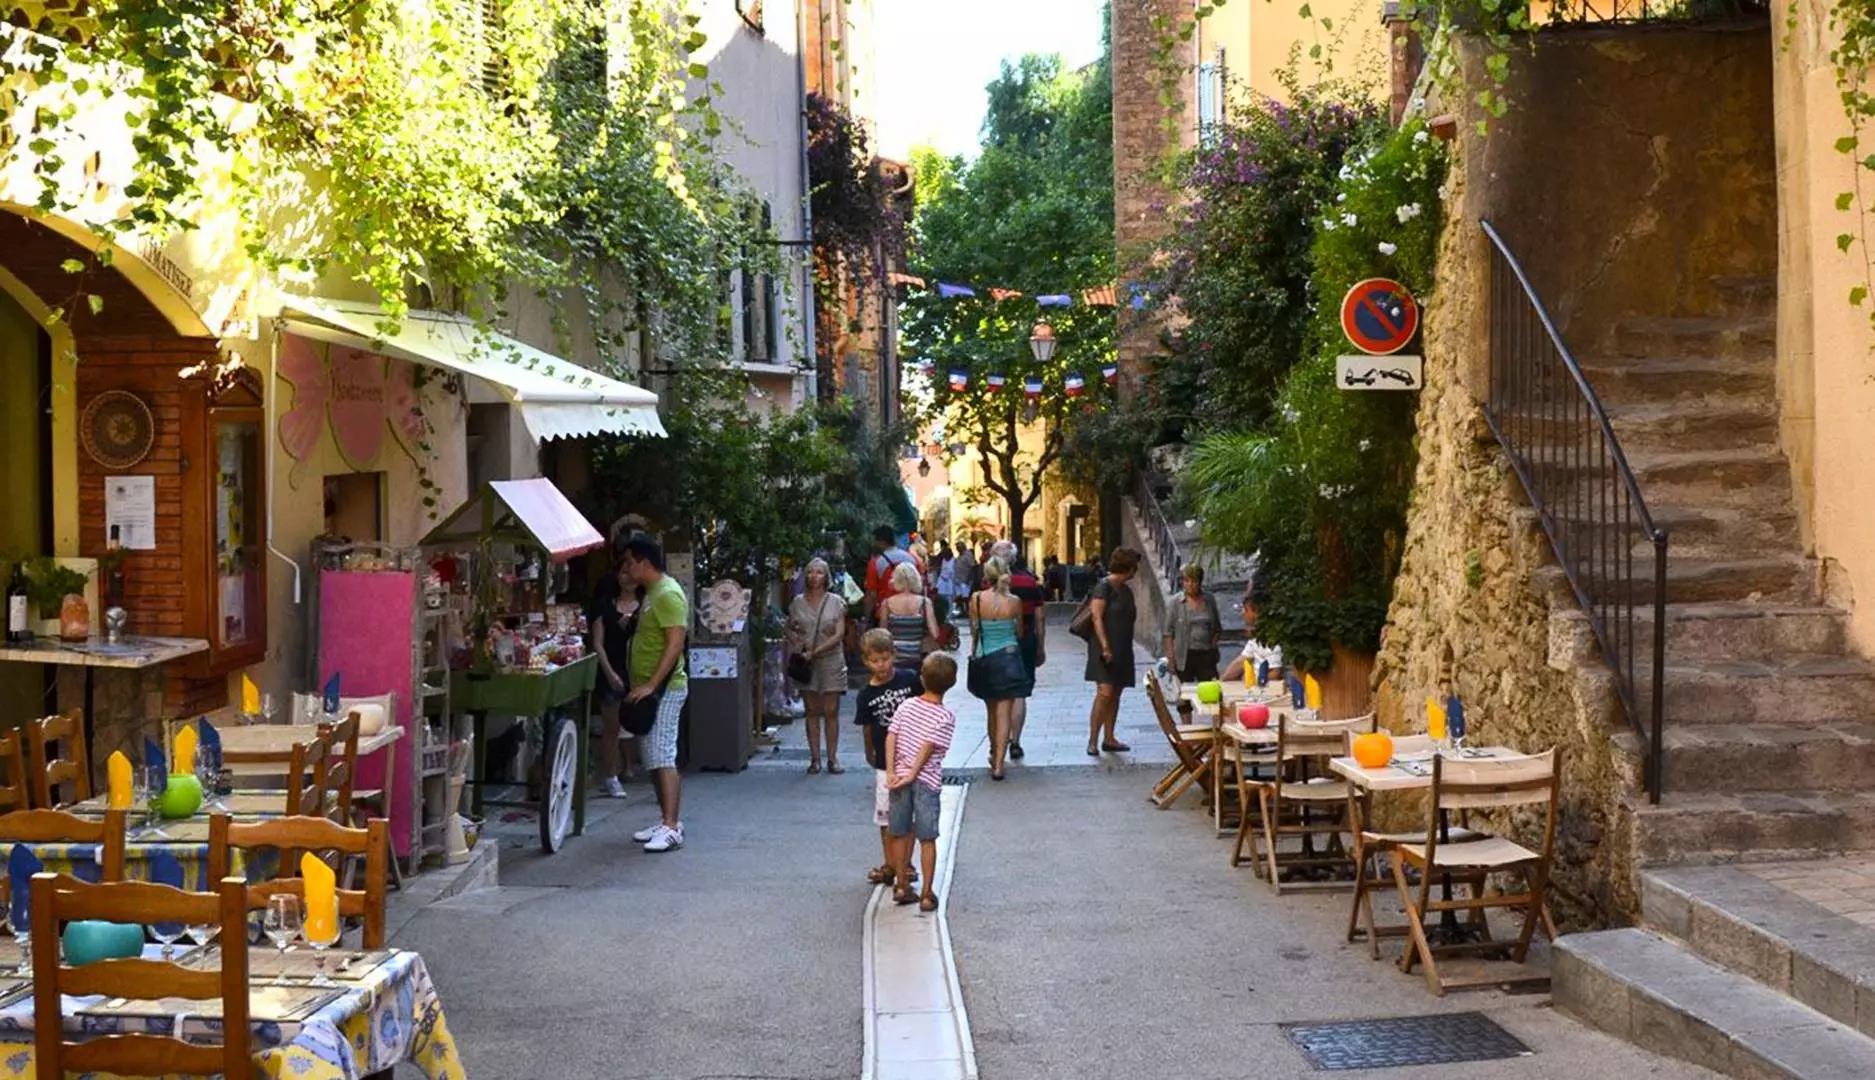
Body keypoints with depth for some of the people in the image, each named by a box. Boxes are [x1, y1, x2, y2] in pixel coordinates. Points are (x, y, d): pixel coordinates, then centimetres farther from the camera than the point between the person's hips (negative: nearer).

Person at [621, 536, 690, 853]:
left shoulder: (668, 594, -16)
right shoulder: (652, 593, 17)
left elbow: (675, 644, -23)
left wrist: (651, 686, -27)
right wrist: (637, 683, 20)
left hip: (663, 690, -11)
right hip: (647, 688, 11)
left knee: (663, 758, -13)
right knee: (654, 759, 12)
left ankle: (672, 828, -15)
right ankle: (667, 821, 18)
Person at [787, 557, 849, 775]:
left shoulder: (836, 602, 0)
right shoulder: (798, 602, 6)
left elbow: (839, 634, -6)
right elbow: (789, 630, 15)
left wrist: (815, 651, -14)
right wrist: (794, 642, -7)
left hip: (831, 661, -2)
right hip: (806, 663, 2)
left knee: (831, 712, -1)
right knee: (812, 711, 5)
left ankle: (832, 758, 5)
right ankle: (814, 758, 8)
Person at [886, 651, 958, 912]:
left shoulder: (906, 705, 3)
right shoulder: (946, 717, -8)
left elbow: (891, 737, -4)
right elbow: (927, 748, -15)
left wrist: (891, 772, -7)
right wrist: (912, 775, -13)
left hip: (900, 776, 4)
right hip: (927, 780, -4)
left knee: (900, 834, 15)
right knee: (927, 839, 4)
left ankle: (902, 887, 25)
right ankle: (927, 895, 6)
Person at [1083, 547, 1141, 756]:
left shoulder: (1126, 590, 16)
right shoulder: (1104, 587, -10)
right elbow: (1097, 618, -15)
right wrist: (1105, 647, -20)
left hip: (1122, 650, 8)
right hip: (1106, 648, -8)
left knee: (1115, 695, 9)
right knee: (1105, 693, -15)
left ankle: (1108, 739, 14)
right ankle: (1092, 741, -14)